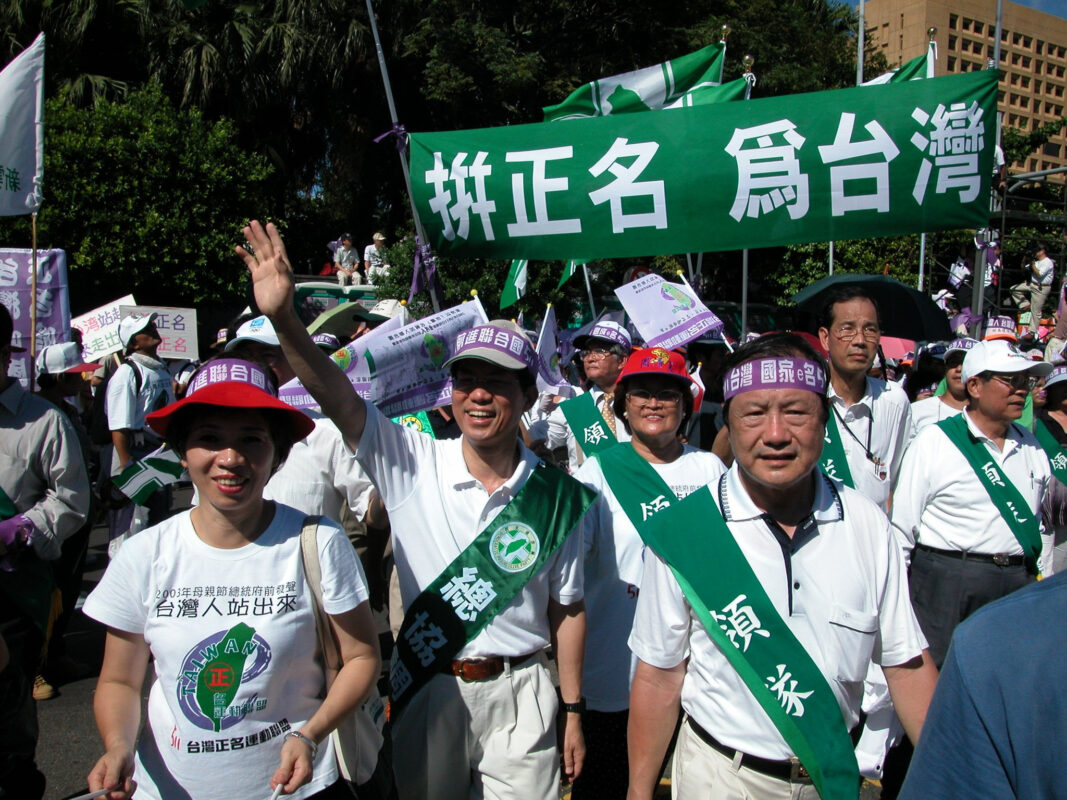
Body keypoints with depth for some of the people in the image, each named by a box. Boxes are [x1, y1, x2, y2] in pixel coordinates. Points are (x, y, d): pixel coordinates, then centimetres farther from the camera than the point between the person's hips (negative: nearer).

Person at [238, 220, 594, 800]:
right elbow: (336, 397, -21)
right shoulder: (414, 465, -8)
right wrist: (283, 318, -36)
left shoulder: (556, 495, -7)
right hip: (427, 690, 1)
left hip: (520, 692, 0)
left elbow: (567, 610, 0)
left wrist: (573, 711, 4)